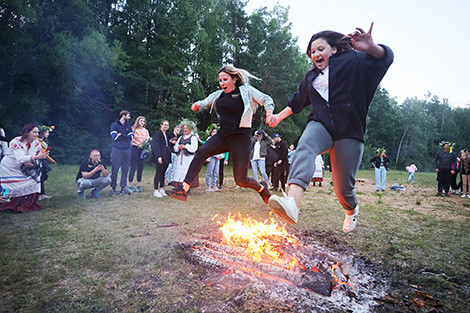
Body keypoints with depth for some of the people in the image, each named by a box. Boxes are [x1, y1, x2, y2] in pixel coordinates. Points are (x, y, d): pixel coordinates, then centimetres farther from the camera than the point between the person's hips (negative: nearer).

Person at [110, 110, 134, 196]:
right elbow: (114, 137, -9)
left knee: (125, 169, 6)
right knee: (115, 169, -3)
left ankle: (123, 187, 13)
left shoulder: (128, 126, 17)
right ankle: (113, 188, 6)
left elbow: (131, 137, 4)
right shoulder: (115, 125, 3)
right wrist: (126, 136, -3)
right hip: (117, 150, -4)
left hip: (127, 150, 5)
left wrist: (120, 134, -5)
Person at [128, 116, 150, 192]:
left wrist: (148, 140, -9)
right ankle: (130, 185, 1)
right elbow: (131, 138, -3)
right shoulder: (133, 129, 3)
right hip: (135, 149, -4)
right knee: (133, 167, -6)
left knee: (140, 168, 4)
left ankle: (139, 185, 11)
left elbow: (148, 140, 14)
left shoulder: (146, 131, 17)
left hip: (142, 150, 4)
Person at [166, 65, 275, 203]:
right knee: (202, 152, -23)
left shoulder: (246, 91, 1)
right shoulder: (218, 95, 14)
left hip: (241, 138, -5)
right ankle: (184, 189, -22)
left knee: (241, 181, -5)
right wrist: (197, 105, 1)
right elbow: (204, 103, 25)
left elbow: (266, 99, 2)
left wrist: (269, 112, -19)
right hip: (223, 136, 5)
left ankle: (262, 187, 28)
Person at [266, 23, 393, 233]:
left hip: (349, 131, -3)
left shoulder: (352, 62, 6)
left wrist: (371, 48, -32)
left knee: (343, 188, -1)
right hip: (321, 125, 3)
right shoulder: (312, 76, 22)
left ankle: (352, 210, 38)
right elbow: (298, 101, 36)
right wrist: (279, 116, 40)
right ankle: (292, 204, -56)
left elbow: (385, 58, -9)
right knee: (305, 146, -35)